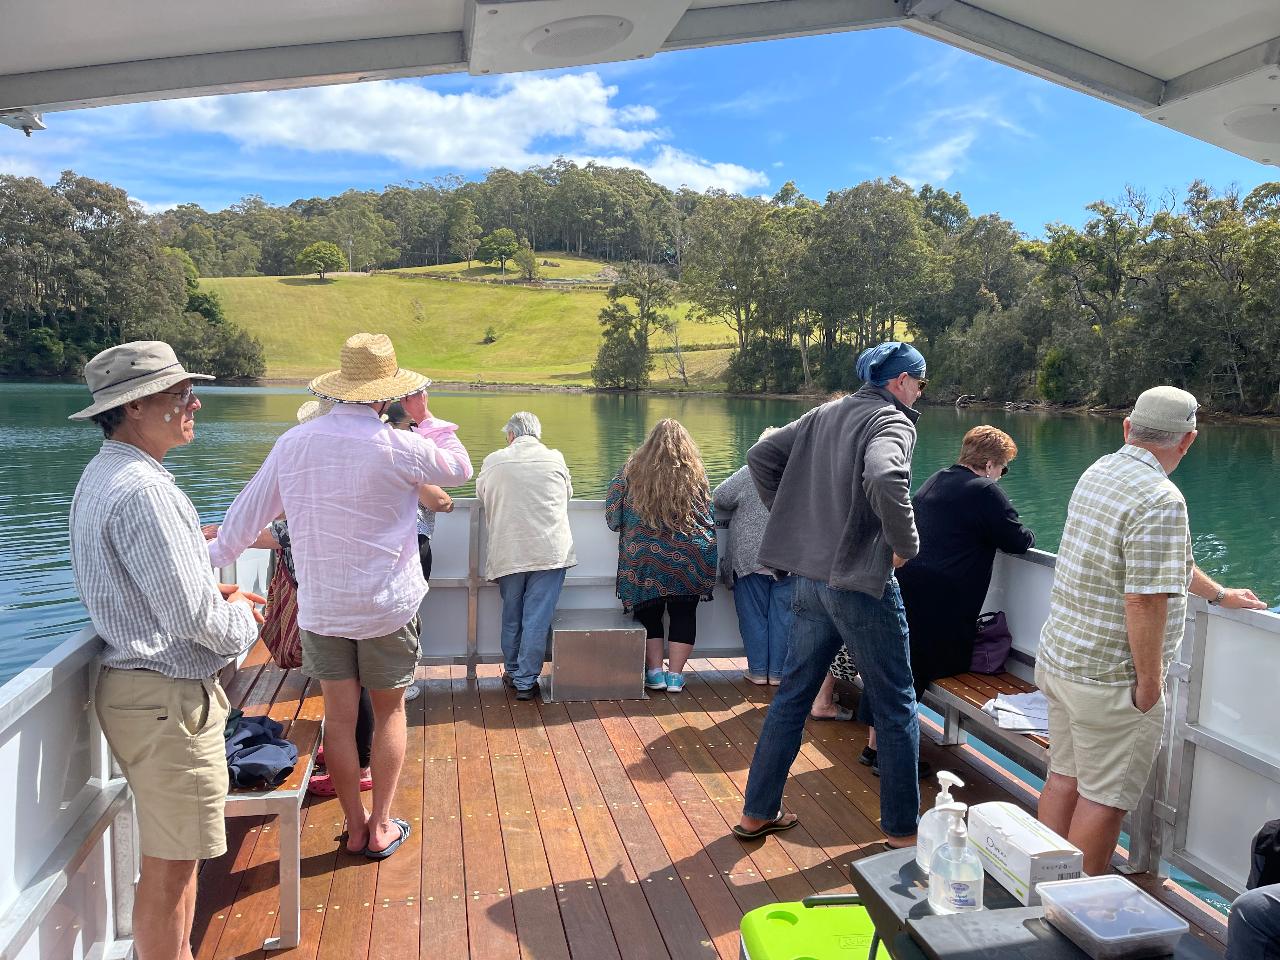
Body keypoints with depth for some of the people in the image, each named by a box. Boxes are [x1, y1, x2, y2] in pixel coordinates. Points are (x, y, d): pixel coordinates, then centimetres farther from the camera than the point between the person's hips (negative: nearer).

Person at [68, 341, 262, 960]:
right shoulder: (143, 489, -22)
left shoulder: (100, 476, 12)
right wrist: (242, 621, -4)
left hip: (131, 683, 11)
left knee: (171, 856, 22)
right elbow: (193, 616, -24)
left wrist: (209, 591, 11)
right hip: (168, 697, -11)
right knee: (169, 865, 4)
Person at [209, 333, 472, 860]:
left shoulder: (293, 442, -2)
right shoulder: (398, 447, -14)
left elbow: (250, 509, 9)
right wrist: (424, 417, 9)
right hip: (387, 604, -3)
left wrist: (212, 555, 24)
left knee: (339, 715, 11)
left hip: (319, 605, 3)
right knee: (389, 711, 13)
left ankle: (355, 826, 22)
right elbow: (459, 468, 3)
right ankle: (381, 826, 19)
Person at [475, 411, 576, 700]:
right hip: (550, 551, -1)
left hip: (508, 554, 2)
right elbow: (568, 495, 17)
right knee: (537, 619, 2)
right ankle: (526, 681, 6)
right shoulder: (555, 459, 2)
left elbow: (481, 495, 17)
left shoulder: (493, 461, 1)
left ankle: (512, 672, 30)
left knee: (511, 616, 16)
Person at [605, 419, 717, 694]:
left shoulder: (633, 470, -1)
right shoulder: (695, 474, 1)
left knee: (648, 614, 13)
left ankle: (655, 671, 13)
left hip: (644, 556, 0)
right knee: (683, 614, 9)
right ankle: (675, 674, 11)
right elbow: (709, 518, 10)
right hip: (689, 557, 1)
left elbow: (613, 517, 5)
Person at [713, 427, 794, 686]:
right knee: (782, 615, 9)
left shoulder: (748, 473, -6)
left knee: (753, 615, 9)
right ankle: (777, 672, 15)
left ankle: (758, 670, 13)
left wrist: (738, 514, 17)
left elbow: (718, 500, -1)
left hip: (750, 557, -1)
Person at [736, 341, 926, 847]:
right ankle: (902, 827, 21)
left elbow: (760, 455, 12)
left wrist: (795, 519, 13)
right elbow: (884, 480, -32)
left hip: (810, 577, 7)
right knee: (895, 706, 9)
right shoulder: (892, 422, -11)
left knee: (792, 695, 16)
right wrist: (906, 544, -17)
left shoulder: (825, 414, 12)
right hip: (861, 583, -7)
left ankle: (757, 811, 24)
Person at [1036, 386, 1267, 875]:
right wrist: (1150, 680, -13)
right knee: (1104, 797, 6)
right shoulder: (1161, 500, -22)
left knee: (1063, 777, 19)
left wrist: (1218, 593, 31)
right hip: (1110, 678, -8)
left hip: (1058, 656, 9)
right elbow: (1144, 600, -25)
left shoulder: (1099, 473, 7)